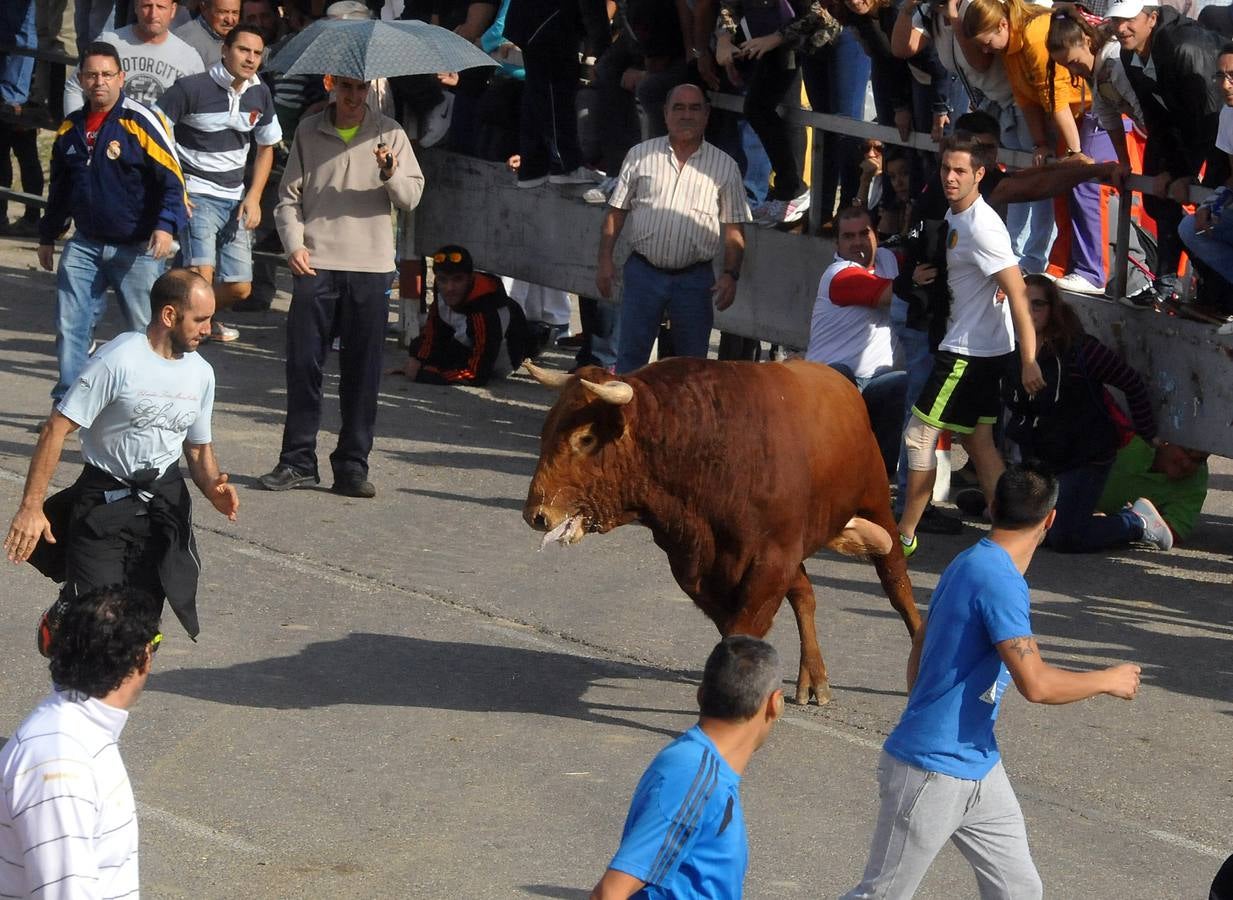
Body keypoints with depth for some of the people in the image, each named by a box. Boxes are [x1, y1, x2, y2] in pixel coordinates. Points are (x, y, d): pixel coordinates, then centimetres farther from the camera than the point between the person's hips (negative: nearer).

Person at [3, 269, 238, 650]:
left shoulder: (201, 372, 5)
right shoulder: (118, 360, -16)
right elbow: (56, 430, -16)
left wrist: (212, 486, -6)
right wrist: (31, 507, -22)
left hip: (165, 501, 5)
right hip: (106, 500, -5)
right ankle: (60, 618, 22)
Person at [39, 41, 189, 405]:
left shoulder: (141, 122, -11)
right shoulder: (71, 128, 8)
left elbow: (171, 179, -13)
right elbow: (59, 188, 21)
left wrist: (166, 226, -25)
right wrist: (48, 236, 23)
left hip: (137, 248, -5)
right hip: (85, 245, 5)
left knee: (147, 328, 3)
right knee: (70, 325, 0)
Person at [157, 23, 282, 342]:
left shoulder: (260, 94, 4)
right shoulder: (192, 88, -14)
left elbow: (266, 147, 17)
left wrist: (253, 197, 5)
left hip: (234, 199, 6)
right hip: (195, 194, -6)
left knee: (240, 287, 7)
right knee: (202, 275, -25)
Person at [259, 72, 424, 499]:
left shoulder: (389, 134, 7)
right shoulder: (309, 131, 9)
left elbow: (411, 196, 2)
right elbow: (289, 196, 9)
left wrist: (391, 174, -19)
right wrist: (294, 244, -7)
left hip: (370, 267, 0)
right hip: (314, 264, 0)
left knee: (362, 371, 1)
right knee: (303, 364, 0)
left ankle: (352, 466, 7)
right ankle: (298, 460, 8)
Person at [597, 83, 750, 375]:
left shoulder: (724, 167, 5)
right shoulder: (640, 155, 6)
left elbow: (734, 230, 4)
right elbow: (616, 212, 8)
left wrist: (731, 274, -7)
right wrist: (605, 260, 0)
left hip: (694, 277, 0)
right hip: (643, 271, 0)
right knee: (630, 355, 1)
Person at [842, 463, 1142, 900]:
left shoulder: (969, 564, 8)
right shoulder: (999, 580, -22)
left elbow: (920, 645, 20)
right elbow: (1036, 684, -26)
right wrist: (1108, 680, -10)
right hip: (931, 776, -10)